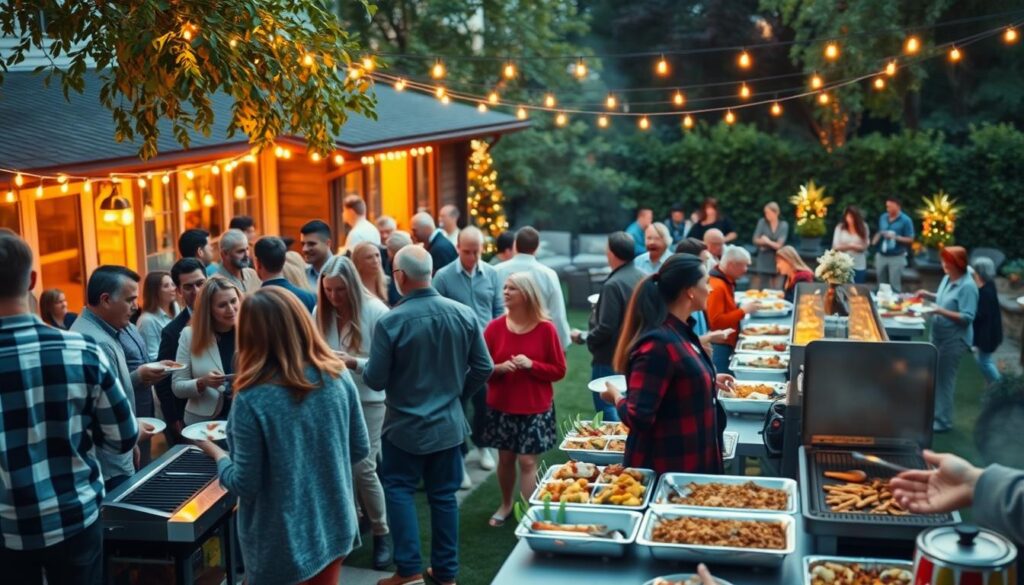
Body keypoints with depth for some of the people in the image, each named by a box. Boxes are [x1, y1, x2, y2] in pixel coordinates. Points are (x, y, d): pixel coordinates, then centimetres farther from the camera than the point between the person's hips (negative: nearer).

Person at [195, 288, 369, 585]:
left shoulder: (252, 400, -21)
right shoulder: (338, 376, -8)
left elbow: (245, 485, -15)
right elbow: (360, 449, 2)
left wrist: (216, 452, 2)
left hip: (281, 544, -4)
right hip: (333, 527, 4)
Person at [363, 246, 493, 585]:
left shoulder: (390, 322, -19)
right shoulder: (464, 314, -7)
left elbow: (375, 380, -12)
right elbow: (484, 368, -1)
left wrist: (362, 367, 10)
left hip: (406, 425, -4)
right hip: (449, 423, 4)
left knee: (399, 490, 13)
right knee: (443, 495, 14)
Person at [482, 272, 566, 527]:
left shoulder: (545, 329, -9)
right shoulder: (495, 327, -4)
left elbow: (559, 370, -4)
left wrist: (531, 365, -19)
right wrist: (498, 368, -19)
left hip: (535, 408, -2)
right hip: (500, 406, 2)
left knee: (527, 461, -4)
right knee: (505, 457, 13)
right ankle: (506, 504, 34)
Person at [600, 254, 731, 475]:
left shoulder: (679, 332, 5)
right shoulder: (660, 343, -26)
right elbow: (638, 416, -28)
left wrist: (709, 380, 25)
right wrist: (616, 396, -11)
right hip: (666, 467, -9)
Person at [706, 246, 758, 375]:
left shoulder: (726, 282, 12)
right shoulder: (716, 286, -20)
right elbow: (716, 322, -24)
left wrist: (742, 309, 7)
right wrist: (743, 311, -18)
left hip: (727, 345, 10)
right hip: (719, 347, -10)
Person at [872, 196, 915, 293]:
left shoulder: (905, 220, -10)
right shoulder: (883, 217, 6)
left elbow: (910, 240, -9)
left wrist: (896, 237, -22)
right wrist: (872, 245, -1)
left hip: (897, 257, -5)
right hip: (881, 256, 5)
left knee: (895, 286, -3)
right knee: (881, 285, 14)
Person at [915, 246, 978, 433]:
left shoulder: (967, 286, -22)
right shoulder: (947, 279, 4)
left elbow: (967, 317, -25)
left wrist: (941, 311, -31)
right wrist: (929, 295, 4)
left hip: (954, 340, -9)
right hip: (939, 336, 9)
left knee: (945, 380, 0)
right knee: (936, 377, 19)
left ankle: (943, 421, 10)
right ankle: (934, 412, 33)